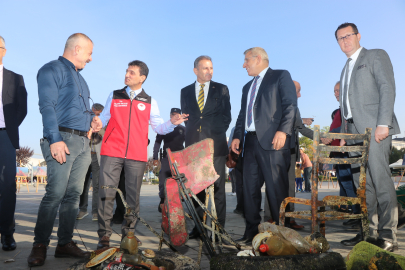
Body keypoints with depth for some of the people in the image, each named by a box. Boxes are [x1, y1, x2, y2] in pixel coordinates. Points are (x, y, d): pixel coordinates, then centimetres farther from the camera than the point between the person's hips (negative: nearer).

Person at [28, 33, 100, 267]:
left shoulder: (79, 76, 24)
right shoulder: (52, 69, -2)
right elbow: (47, 106, -13)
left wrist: (92, 120, 8)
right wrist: (55, 139, -21)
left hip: (83, 142, 8)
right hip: (63, 139, -8)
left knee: (74, 194, 6)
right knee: (56, 193, -11)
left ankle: (65, 243, 12)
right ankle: (40, 246, 0)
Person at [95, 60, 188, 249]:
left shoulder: (149, 102, 12)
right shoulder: (114, 96, 13)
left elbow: (159, 127, 7)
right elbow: (104, 118, 11)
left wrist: (172, 123, -12)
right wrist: (97, 122, -12)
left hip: (137, 156, 1)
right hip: (111, 152, 0)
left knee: (133, 195, 6)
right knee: (106, 193, -3)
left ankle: (128, 233, 18)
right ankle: (104, 235, 5)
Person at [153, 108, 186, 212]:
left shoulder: (183, 129, 15)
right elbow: (157, 143, 10)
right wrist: (155, 158, 2)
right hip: (166, 158, -1)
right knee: (164, 178, -6)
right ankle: (162, 200, 2)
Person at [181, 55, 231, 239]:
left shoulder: (221, 89, 10)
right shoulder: (186, 91, 15)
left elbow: (227, 116, 8)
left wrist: (217, 134, -2)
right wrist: (193, 133, 6)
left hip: (215, 144, -2)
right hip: (193, 144, 2)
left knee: (217, 187, -3)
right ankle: (198, 227, 10)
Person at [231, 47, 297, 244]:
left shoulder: (281, 76, 6)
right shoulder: (247, 87, 28)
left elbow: (290, 105, -5)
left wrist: (283, 130, -18)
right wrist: (237, 136, 8)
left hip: (272, 140, -7)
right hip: (251, 141, 7)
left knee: (276, 188, -6)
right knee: (250, 188, 5)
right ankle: (252, 230, 14)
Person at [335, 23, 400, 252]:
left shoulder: (376, 56, 6)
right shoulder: (347, 68, 26)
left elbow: (388, 89, -7)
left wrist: (383, 124, -18)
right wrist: (344, 134, 14)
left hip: (374, 129, -7)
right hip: (354, 132, 7)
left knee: (381, 181, -9)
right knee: (363, 185, 5)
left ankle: (388, 235, -4)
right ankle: (370, 232, 11)